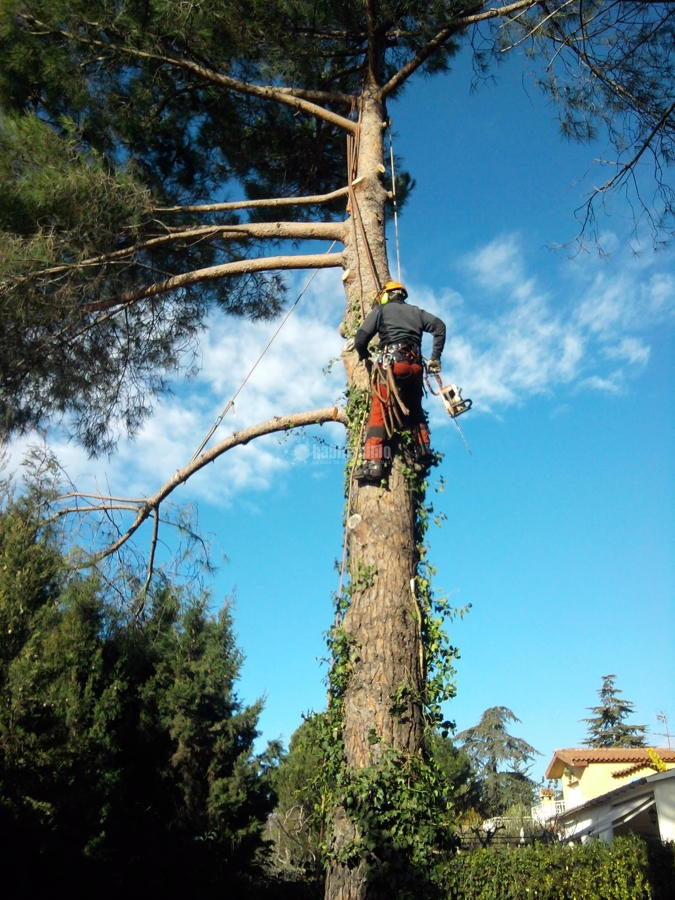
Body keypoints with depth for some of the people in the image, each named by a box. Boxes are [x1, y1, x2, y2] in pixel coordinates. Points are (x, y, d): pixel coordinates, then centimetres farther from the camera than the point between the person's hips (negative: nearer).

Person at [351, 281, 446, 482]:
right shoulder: (416, 311, 27)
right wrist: (435, 358, 12)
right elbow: (439, 326, 11)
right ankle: (424, 450, 8)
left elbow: (361, 339, 3)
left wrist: (364, 356, 23)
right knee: (414, 411, 22)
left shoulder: (381, 310, 15)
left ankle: (373, 462, -23)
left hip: (393, 362, -5)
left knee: (379, 411, -10)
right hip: (415, 365, 5)